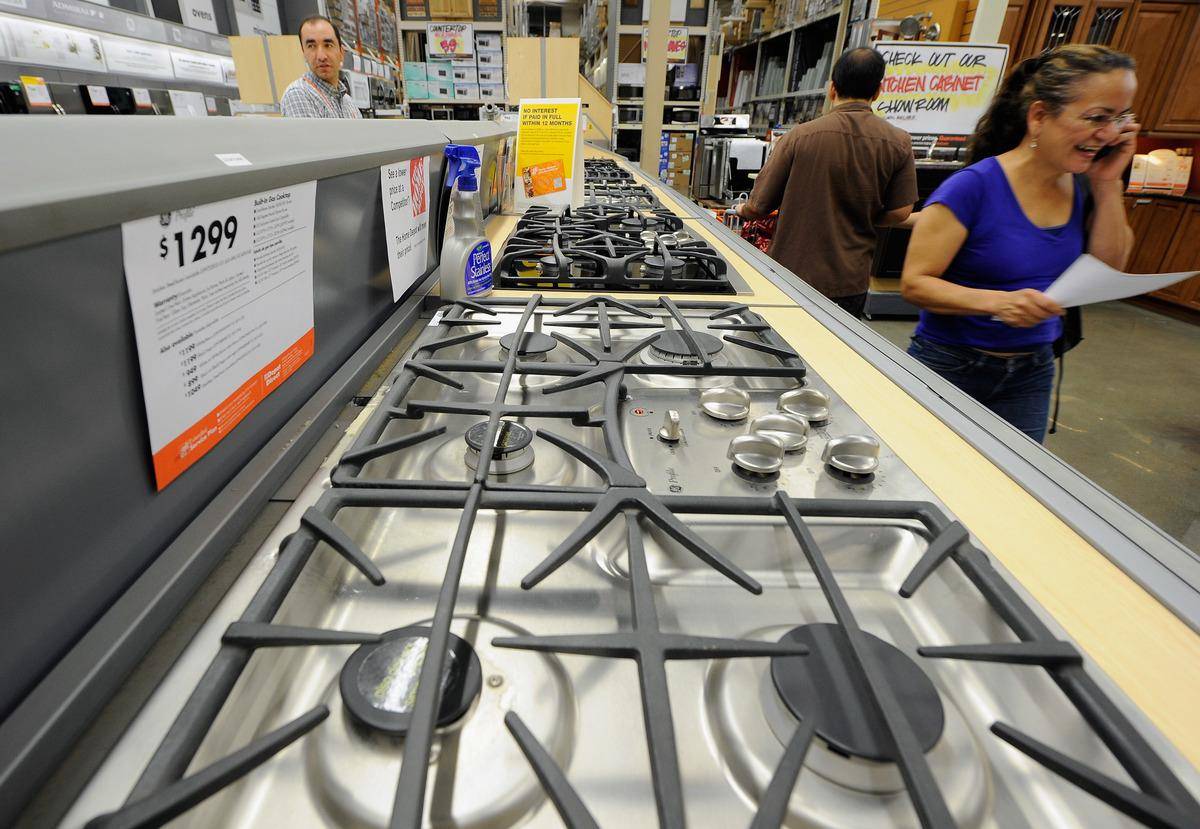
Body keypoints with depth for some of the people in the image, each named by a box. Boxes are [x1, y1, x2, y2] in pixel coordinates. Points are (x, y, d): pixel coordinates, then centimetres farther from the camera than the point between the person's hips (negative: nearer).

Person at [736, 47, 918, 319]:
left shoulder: (800, 135, -8)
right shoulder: (898, 142, -4)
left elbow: (757, 208, -4)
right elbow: (900, 212, 0)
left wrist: (742, 210, 19)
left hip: (793, 274, -1)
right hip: (850, 282, 2)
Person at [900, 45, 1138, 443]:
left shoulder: (1082, 187, 2)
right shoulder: (974, 187, -19)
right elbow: (914, 282, -21)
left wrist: (1108, 185, -5)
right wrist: (998, 301, -34)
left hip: (1032, 374, 6)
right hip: (950, 366, -6)